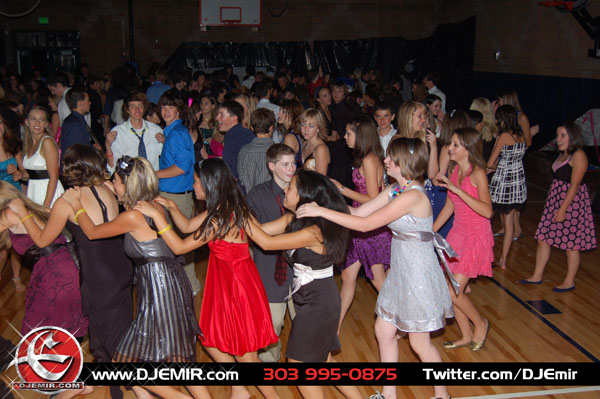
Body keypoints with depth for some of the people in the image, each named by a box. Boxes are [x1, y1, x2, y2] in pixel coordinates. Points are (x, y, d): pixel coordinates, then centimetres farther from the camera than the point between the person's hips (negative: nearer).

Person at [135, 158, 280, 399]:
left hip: (238, 288, -10)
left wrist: (156, 215, -21)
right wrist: (171, 207, -2)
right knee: (211, 341, 21)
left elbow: (179, 247, -23)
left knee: (245, 355, 6)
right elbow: (187, 227, 12)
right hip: (226, 284, 10)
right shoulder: (222, 208, 2)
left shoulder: (222, 217, -26)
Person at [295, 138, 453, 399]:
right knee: (383, 332, 14)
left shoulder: (412, 196, -25)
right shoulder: (395, 191, 4)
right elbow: (358, 213, 3)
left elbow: (365, 224, -26)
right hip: (400, 273, 9)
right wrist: (324, 205, -6)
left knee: (419, 342, 6)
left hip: (420, 276, -9)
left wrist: (322, 211, -24)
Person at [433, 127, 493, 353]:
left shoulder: (477, 173, -16)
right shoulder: (454, 170, 5)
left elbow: (487, 211, -28)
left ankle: (480, 324, 19)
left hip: (476, 237, -7)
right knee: (449, 290, 8)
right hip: (457, 234, 7)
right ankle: (467, 336, 26)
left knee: (453, 292, -8)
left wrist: (457, 189, -30)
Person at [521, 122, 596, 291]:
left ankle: (569, 282, 16)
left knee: (570, 243, 3)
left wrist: (563, 209, -22)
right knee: (543, 238, 10)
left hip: (572, 202, -9)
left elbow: (574, 185, -19)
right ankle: (537, 276, 21)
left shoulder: (578, 155, -14)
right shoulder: (563, 154, 13)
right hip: (555, 199, 9)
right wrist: (556, 206, 17)